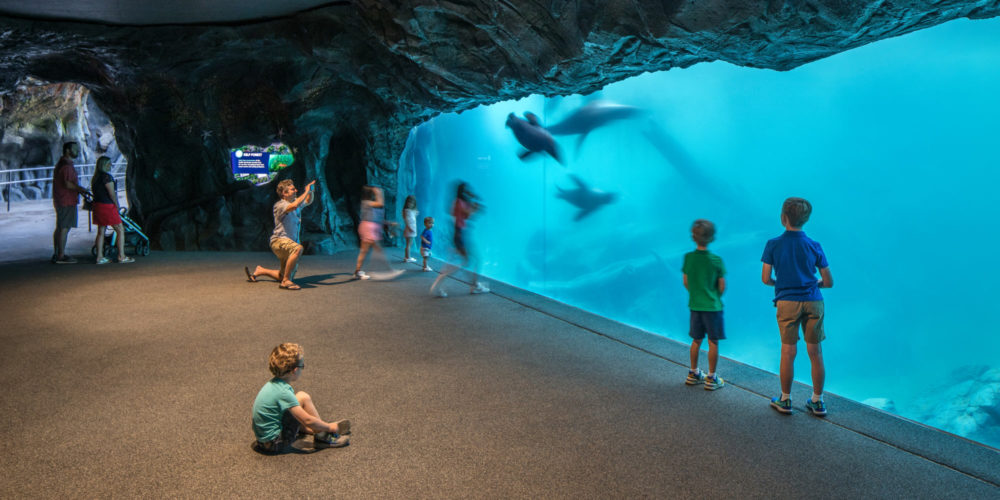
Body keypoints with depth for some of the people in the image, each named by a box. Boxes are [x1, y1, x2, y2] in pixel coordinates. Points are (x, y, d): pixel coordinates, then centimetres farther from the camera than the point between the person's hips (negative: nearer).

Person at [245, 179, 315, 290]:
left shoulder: (295, 201, 13)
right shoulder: (280, 205, -13)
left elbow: (308, 202, 31)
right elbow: (294, 206, -33)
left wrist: (311, 191, 10)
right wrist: (306, 192, -24)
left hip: (291, 241, 9)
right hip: (279, 240, -9)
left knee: (285, 277, 14)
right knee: (298, 249, -42)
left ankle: (260, 271, 37)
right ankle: (285, 281, -33)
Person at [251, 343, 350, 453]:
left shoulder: (272, 384, 4)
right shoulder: (283, 392, -23)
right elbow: (308, 421, -22)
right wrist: (330, 427, -7)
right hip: (275, 444, -9)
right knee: (303, 398, -12)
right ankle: (322, 437, -3)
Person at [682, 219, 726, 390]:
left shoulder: (688, 257, -4)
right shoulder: (716, 260, -13)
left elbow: (686, 282, 4)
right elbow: (722, 286, -6)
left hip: (695, 305, 4)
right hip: (712, 306, -4)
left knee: (696, 340, 16)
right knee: (713, 342, 5)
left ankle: (693, 373, 27)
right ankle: (711, 378, 11)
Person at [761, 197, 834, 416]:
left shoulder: (773, 245, -3)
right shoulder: (814, 246, 2)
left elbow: (766, 279, -3)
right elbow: (829, 282, 5)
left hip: (787, 302, -1)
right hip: (813, 301, 2)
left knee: (788, 352, 5)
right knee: (815, 353, 8)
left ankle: (785, 400, 15)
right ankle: (817, 402, 18)